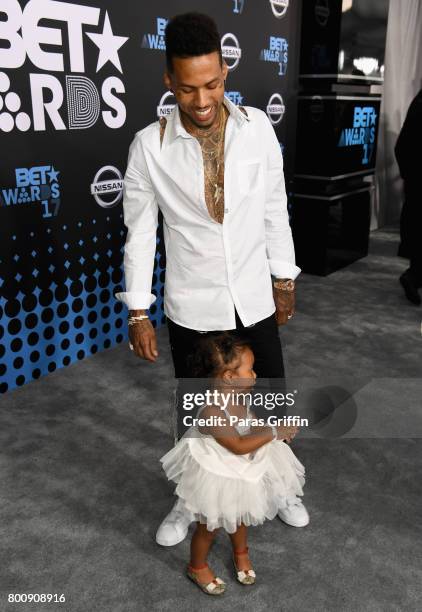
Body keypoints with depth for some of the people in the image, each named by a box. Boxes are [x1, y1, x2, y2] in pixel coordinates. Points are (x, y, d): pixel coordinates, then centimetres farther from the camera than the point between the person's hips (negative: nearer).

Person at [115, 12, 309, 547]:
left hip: (254, 298, 2)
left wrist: (284, 279, 7)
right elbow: (140, 234, -6)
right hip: (190, 306, -1)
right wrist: (138, 313, -5)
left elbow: (274, 210, 3)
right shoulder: (149, 146, -13)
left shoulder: (257, 127, -7)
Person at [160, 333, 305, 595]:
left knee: (240, 515, 30)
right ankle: (198, 567, 45)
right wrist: (273, 432, -34)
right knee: (211, 525, 17)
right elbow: (239, 446, -37)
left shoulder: (239, 396, -13)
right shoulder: (211, 411, -38)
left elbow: (251, 423, 4)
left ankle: (241, 553, 59)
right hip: (216, 477, -7)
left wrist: (275, 431, -13)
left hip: (241, 470, 7)